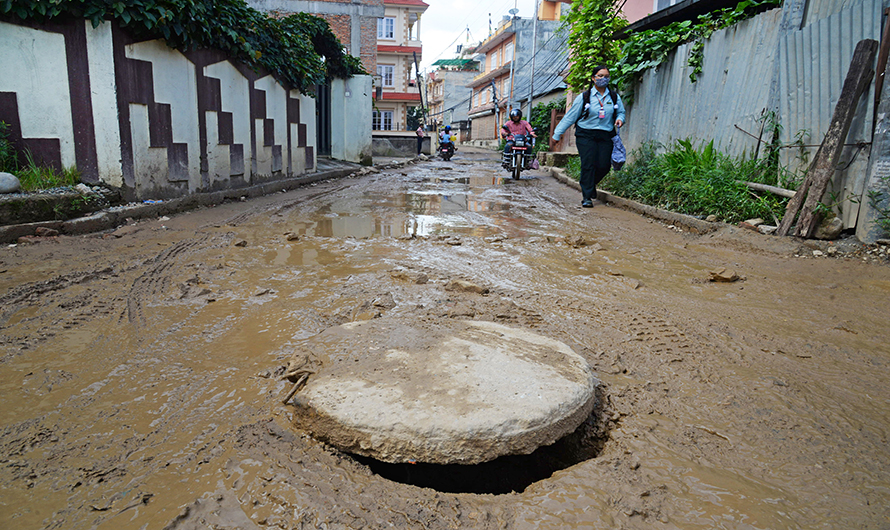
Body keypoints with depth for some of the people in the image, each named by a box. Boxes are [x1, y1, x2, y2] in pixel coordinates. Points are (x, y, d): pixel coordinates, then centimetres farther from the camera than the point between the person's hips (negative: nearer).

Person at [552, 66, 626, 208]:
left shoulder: (614, 97, 10)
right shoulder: (584, 97, 2)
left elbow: (621, 112, 23)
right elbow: (570, 116, 5)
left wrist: (619, 119, -2)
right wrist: (557, 134, 5)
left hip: (605, 136, 3)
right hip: (586, 135, -2)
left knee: (604, 166, -7)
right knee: (588, 164, -13)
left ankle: (591, 183, 26)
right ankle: (586, 197, -7)